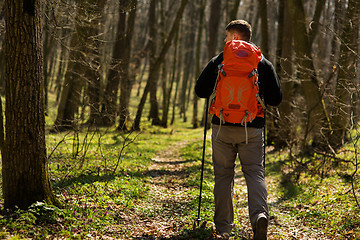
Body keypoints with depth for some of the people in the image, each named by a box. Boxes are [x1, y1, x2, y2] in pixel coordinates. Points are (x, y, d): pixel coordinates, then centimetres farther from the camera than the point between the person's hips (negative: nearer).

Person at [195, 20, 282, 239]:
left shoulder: (219, 61, 1)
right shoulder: (264, 63, 5)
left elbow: (201, 91, 2)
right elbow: (276, 98, 4)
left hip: (223, 127, 0)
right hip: (252, 129, 0)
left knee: (223, 175, 8)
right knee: (255, 173, 3)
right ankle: (260, 214, -21)